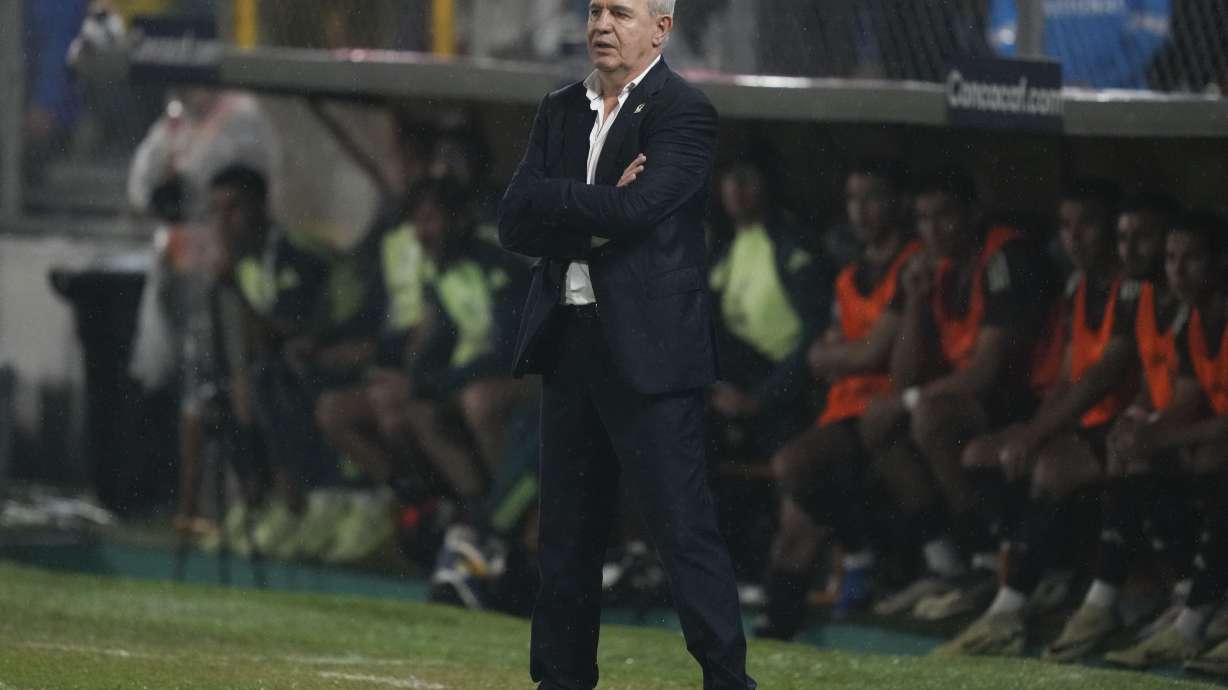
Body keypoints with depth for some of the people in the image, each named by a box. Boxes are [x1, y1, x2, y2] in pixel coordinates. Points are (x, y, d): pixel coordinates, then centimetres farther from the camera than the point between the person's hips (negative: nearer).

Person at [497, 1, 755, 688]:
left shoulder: (685, 113, -6)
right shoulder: (561, 111, 14)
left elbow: (635, 209, -19)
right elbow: (515, 224, 4)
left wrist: (554, 201, -6)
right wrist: (597, 216, -9)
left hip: (649, 351, -7)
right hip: (567, 342, 7)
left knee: (684, 524, -9)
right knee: (567, 529, 11)